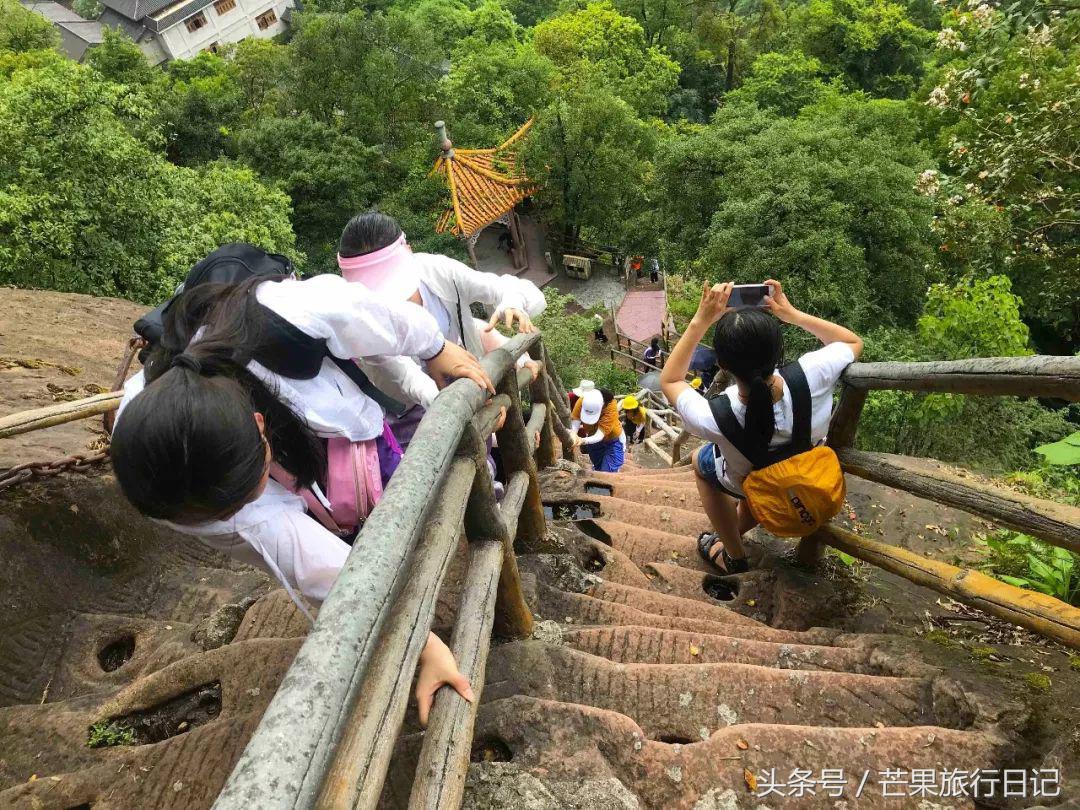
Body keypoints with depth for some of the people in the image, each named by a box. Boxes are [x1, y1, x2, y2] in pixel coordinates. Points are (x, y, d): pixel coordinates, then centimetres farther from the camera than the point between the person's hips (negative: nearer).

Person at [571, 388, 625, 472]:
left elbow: (600, 435, -41)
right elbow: (574, 424, -32)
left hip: (611, 440, -3)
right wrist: (573, 434, -55)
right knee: (597, 469, 17)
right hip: (593, 440, 4)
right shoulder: (581, 402, -28)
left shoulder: (611, 406, -37)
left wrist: (584, 441, -59)